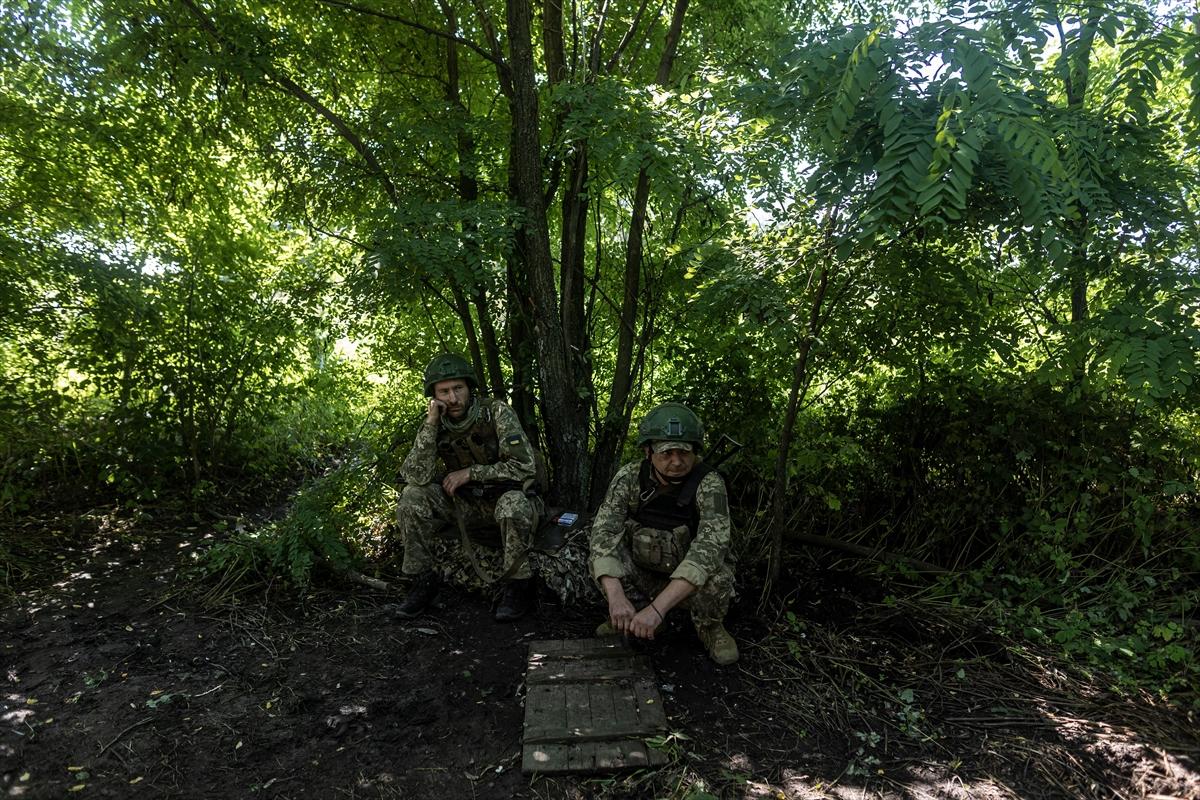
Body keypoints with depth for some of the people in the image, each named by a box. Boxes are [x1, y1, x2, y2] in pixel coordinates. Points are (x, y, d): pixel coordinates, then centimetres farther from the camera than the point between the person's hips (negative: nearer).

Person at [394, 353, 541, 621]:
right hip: (465, 499, 4)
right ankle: (424, 579, -2)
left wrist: (470, 472, -23)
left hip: (505, 494, -4)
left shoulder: (497, 413, -20)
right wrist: (430, 425, -28)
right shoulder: (435, 423, -9)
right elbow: (417, 477, -21)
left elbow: (525, 466, -27)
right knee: (411, 497, -16)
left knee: (514, 504, -38)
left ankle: (518, 583, -16)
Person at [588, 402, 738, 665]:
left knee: (717, 577, -33)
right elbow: (604, 532, -26)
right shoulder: (629, 478, -18)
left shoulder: (709, 484, -27)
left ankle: (710, 626, 0)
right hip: (645, 574, 2)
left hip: (693, 581, -2)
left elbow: (710, 547, -39)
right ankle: (623, 618, 3)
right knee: (603, 552, -23)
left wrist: (657, 608, -48)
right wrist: (616, 596, -43)